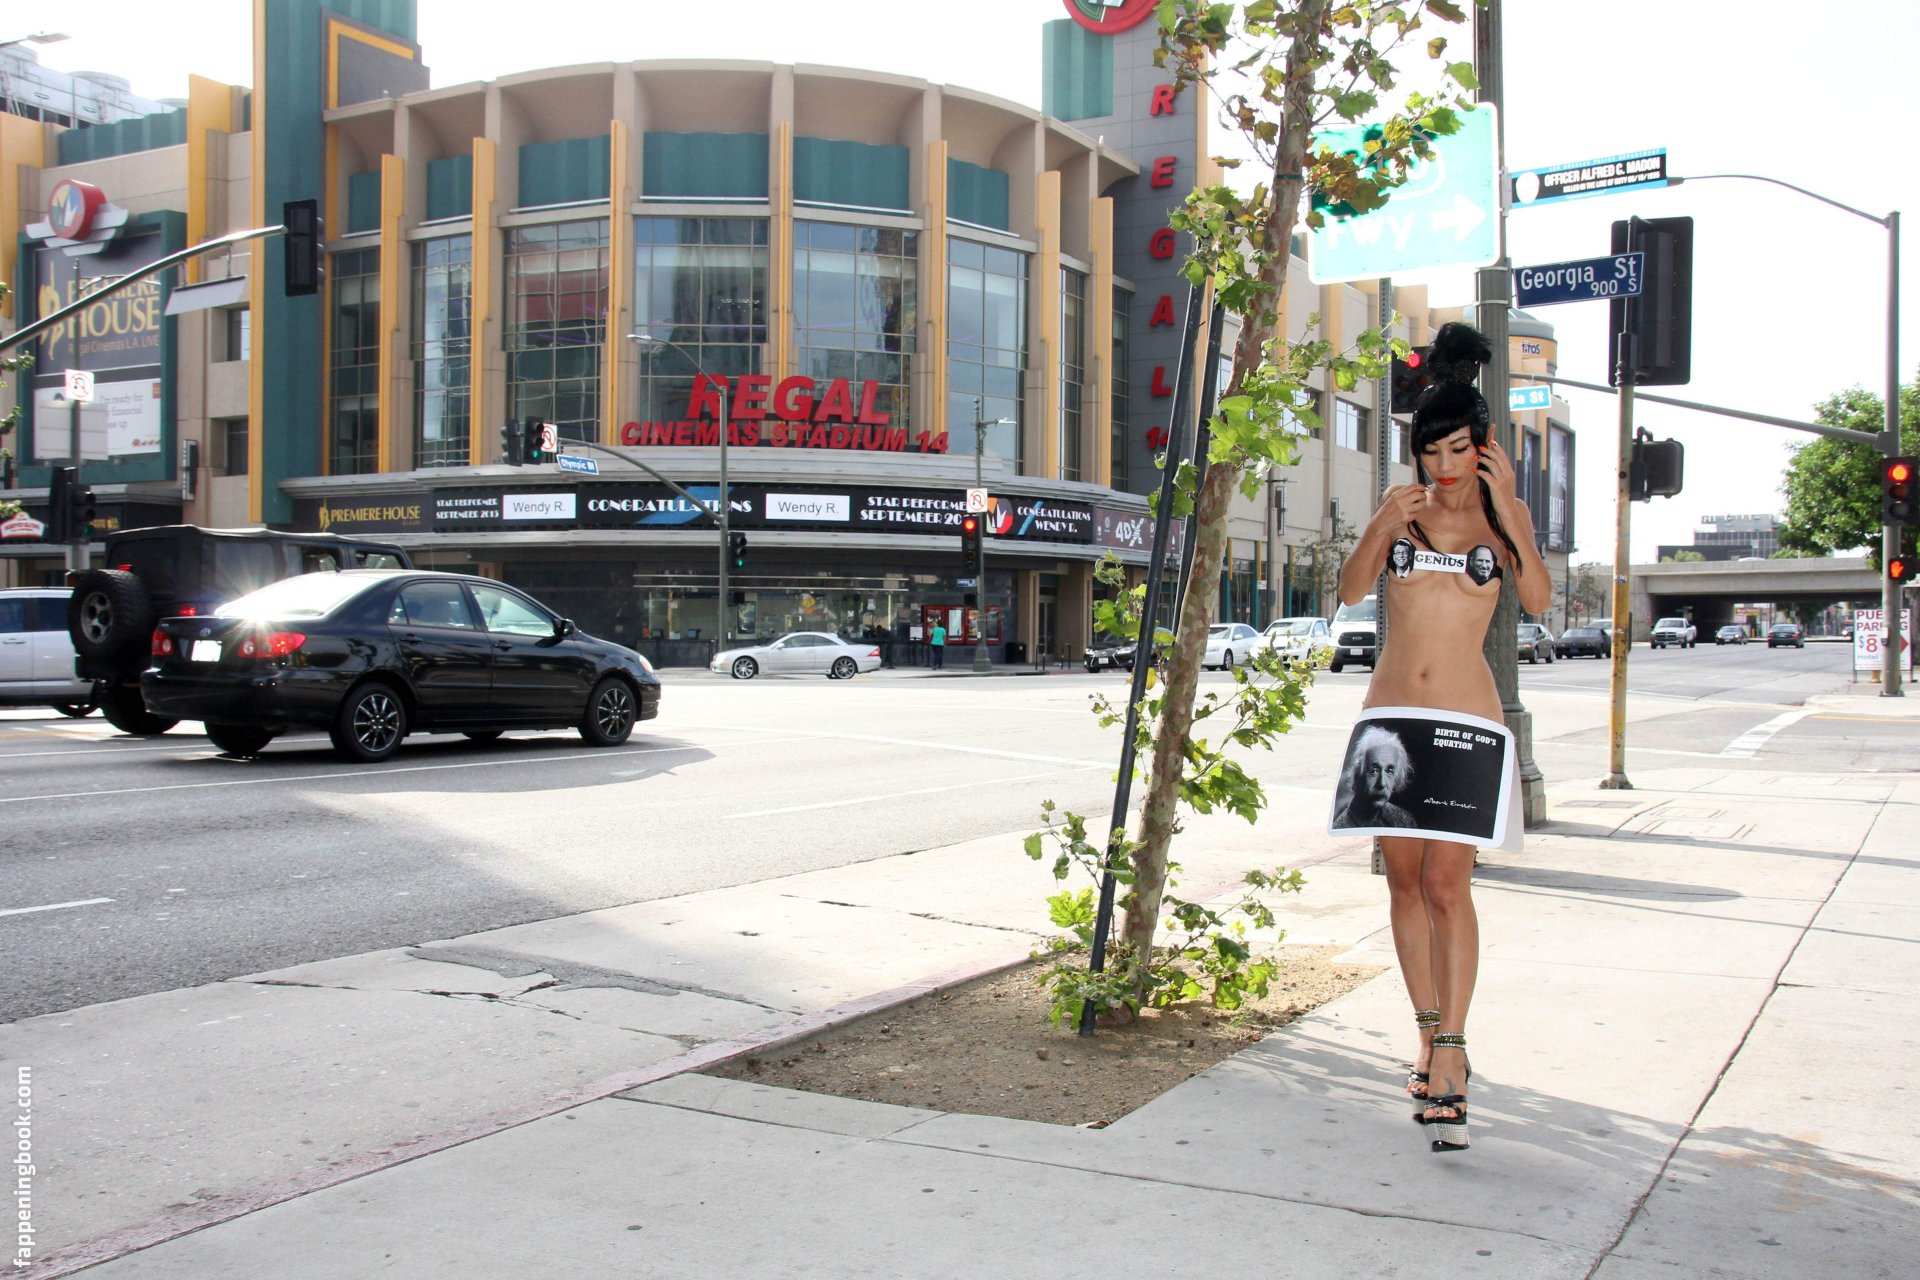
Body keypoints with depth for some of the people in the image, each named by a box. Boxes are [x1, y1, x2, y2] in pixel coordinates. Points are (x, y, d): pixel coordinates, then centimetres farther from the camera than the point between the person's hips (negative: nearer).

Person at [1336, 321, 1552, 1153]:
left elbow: (1539, 601, -11)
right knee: (1404, 880, 7)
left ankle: (1451, 1057, -11)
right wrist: (1380, 530, -18)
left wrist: (1506, 509, -16)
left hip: (1467, 719, -3)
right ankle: (1431, 1035, 20)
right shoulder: (1402, 505, 7)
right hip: (1392, 713, 3)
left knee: (1447, 880, -12)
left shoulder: (1503, 512, 3)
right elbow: (1351, 591, -2)